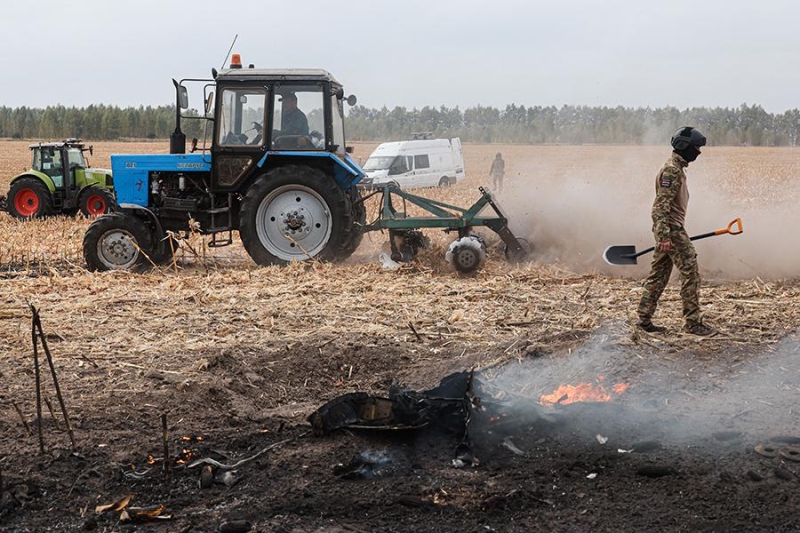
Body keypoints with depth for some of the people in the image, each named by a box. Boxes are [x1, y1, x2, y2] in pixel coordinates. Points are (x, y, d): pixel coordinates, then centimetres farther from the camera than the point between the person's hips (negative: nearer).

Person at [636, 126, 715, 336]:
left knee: (658, 275, 11)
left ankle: (645, 319, 14)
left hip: (668, 230, 10)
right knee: (690, 272, -7)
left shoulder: (677, 168, 18)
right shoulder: (672, 170, -15)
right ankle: (692, 322, -4)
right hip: (670, 229, -10)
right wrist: (665, 236, -27)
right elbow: (662, 204, -22)